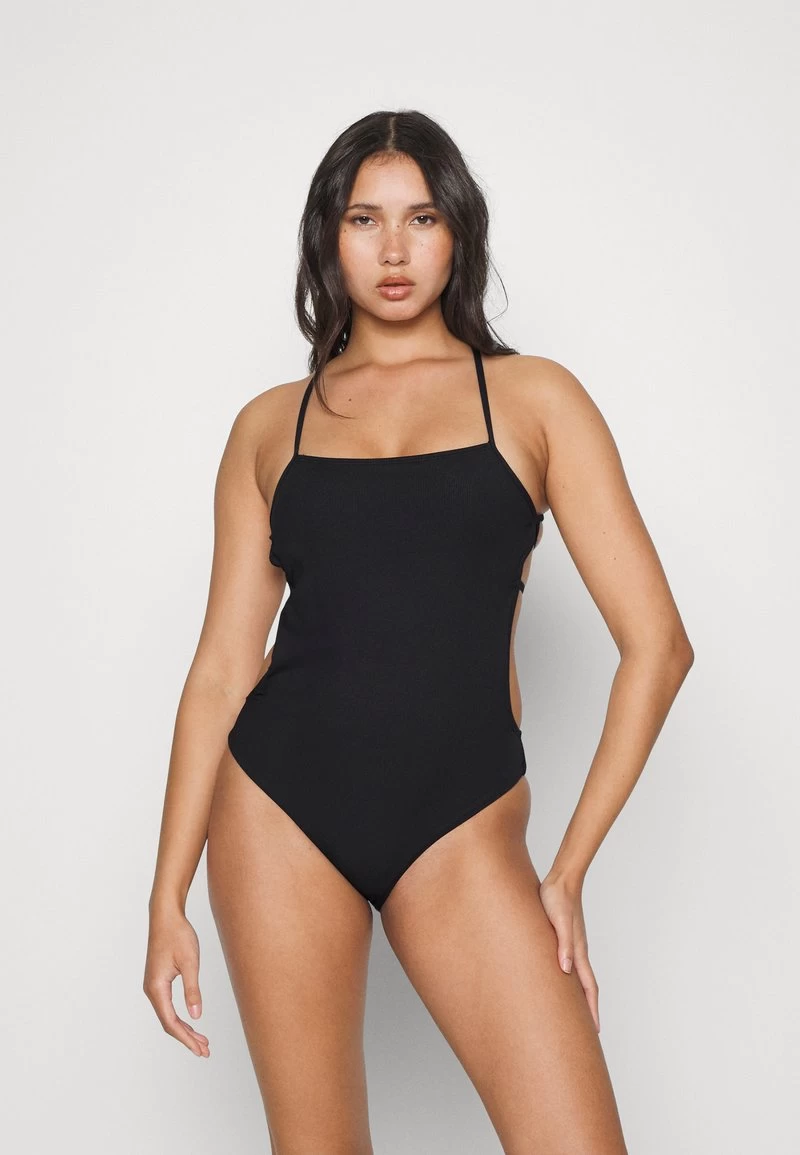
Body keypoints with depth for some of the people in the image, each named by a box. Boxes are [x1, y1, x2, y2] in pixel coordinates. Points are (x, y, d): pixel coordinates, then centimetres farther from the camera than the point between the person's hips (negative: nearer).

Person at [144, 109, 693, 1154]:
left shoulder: (533, 397, 4)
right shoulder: (270, 425, 9)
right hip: (280, 807, 2)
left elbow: (658, 643, -1)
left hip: (461, 822, -1)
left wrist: (569, 869, -3)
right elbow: (222, 667, 7)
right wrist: (169, 893, 3)